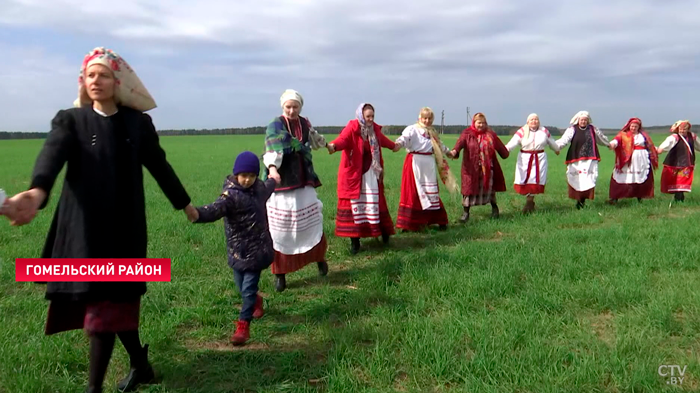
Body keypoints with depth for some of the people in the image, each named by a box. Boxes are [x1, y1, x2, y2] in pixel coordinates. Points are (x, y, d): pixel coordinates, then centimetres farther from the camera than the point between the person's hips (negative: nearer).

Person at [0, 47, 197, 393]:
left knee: (107, 305, 0)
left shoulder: (138, 124, 5)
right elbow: (51, 156, -19)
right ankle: (140, 364, 30)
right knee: (117, 302, 8)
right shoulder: (70, 120, 1)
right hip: (85, 228, 0)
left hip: (124, 228, 0)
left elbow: (159, 166, 16)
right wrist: (37, 192, -41)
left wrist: (184, 203, 24)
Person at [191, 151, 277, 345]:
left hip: (257, 249, 2)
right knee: (243, 288, 15)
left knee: (248, 289, -2)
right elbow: (215, 209, -37)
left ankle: (243, 326, 10)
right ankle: (256, 301, 48)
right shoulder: (231, 194, -18)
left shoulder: (260, 188, 1)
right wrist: (197, 214, -59)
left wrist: (273, 179, 51)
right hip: (238, 250, -2)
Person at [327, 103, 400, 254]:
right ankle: (354, 240, 4)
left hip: (370, 173, 4)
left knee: (374, 202, 8)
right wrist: (333, 146, -55)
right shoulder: (352, 128, -12)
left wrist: (394, 146, 47)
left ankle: (382, 230, 23)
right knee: (354, 204, -2)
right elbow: (342, 139, -32)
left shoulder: (374, 129, 6)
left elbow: (382, 139, 28)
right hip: (353, 173, -4)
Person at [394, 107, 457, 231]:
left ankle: (439, 220, 24)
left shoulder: (432, 132, 17)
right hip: (415, 162, -7)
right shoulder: (412, 129, -7)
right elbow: (405, 138, -28)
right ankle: (408, 224, -2)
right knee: (413, 192, -7)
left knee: (432, 192, 14)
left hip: (429, 164, 7)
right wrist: (398, 144, -49)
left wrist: (448, 152, 50)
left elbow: (439, 145, 35)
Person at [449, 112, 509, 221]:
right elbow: (460, 142, -24)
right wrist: (455, 151, -43)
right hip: (471, 168, -2)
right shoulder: (467, 133, -5)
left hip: (487, 168, 2)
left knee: (489, 187, 12)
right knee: (469, 188, -1)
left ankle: (494, 208, 35)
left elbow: (499, 146, 15)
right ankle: (466, 213, 8)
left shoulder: (490, 134, 6)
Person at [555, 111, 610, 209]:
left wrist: (609, 144, 42)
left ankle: (583, 200, 6)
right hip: (576, 160, -3)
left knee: (588, 180, -2)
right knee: (576, 179, -5)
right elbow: (564, 139, -16)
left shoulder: (593, 129, 11)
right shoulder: (572, 129, -2)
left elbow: (601, 138, 29)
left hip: (590, 159, 3)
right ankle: (578, 200, 5)